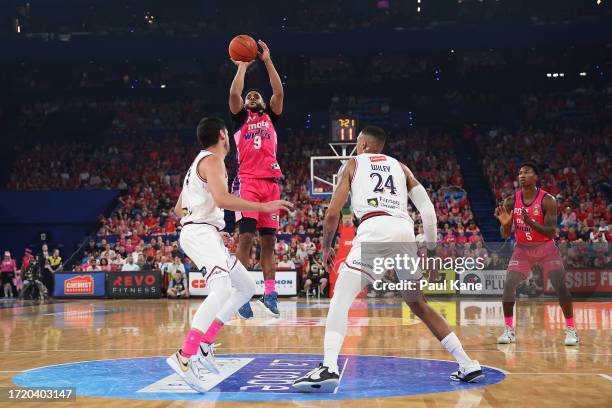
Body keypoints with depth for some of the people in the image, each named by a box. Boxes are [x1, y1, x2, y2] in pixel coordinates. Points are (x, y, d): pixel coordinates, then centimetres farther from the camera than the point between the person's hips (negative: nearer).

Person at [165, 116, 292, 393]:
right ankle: (184, 357, -36)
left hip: (207, 235, 10)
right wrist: (264, 206, -21)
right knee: (222, 290, -30)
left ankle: (204, 344, 10)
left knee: (246, 287, 15)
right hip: (200, 233, -10)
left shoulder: (200, 162, 24)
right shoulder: (212, 159, -6)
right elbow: (222, 199, -24)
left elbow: (179, 209, 27)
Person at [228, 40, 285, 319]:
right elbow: (234, 93, -2)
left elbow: (279, 92, 7)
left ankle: (269, 293, 5)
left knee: (269, 239, 2)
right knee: (246, 236, -13)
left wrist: (268, 61, 6)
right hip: (247, 181, -3)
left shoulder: (270, 116, 21)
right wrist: (243, 65, 6)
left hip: (271, 182, 3)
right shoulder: (240, 117, 15)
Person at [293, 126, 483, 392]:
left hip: (374, 230, -4)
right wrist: (432, 248, 26)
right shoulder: (400, 166, 29)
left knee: (340, 298, -3)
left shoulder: (353, 164, 19)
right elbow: (428, 208, 18)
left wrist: (326, 248, 23)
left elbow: (333, 213, 10)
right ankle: (468, 365, 18)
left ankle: (329, 368, -24)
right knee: (418, 304, 20)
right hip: (405, 231, 5)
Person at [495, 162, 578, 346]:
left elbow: (552, 233, -23)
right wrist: (505, 224, -28)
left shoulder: (548, 200, -18)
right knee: (508, 285, -11)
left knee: (560, 286, -13)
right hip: (522, 248, 2)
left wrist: (531, 223, -39)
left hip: (546, 248, -2)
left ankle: (570, 329, 2)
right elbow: (505, 235, -5)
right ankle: (509, 330, 1)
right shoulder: (511, 201, -9)